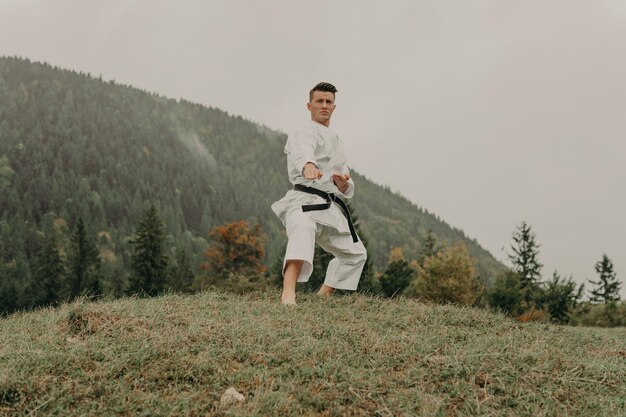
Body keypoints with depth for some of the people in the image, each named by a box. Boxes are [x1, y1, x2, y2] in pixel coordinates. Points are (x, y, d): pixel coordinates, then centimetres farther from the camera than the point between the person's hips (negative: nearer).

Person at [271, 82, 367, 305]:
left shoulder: (335, 141, 23)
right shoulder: (306, 132, -3)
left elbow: (347, 189, 21)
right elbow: (303, 151, -31)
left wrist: (343, 183, -5)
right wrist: (310, 166, -55)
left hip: (329, 208, 9)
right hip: (305, 201, -9)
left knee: (355, 253, 19)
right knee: (303, 229, -41)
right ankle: (288, 295, -56)